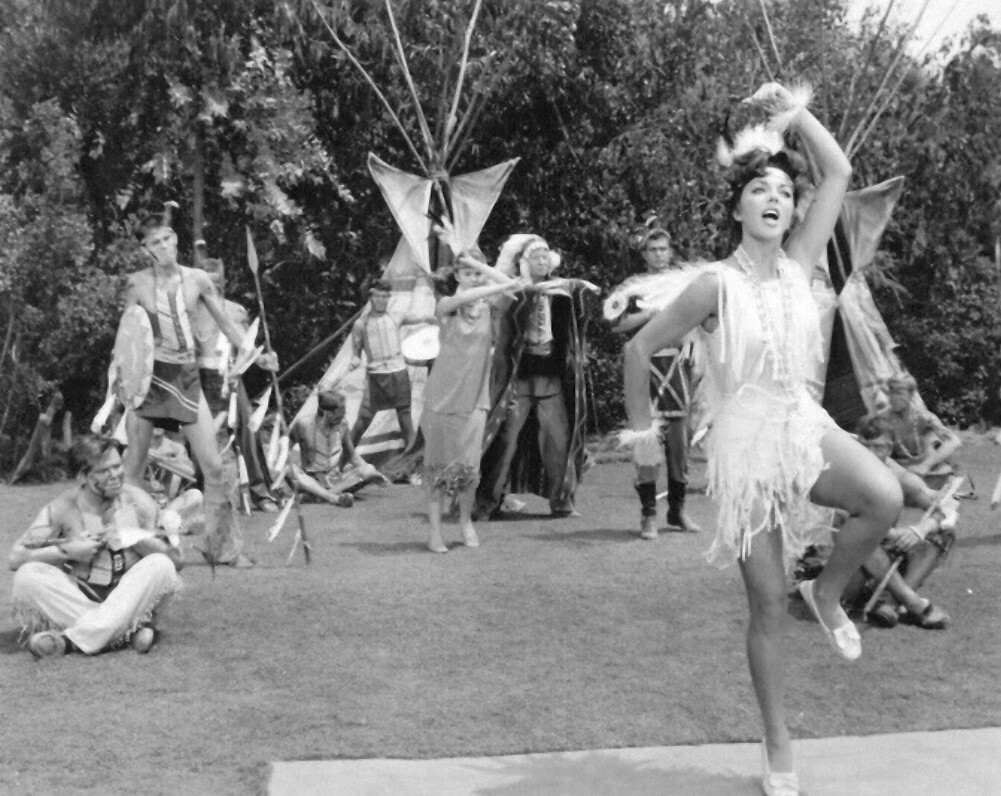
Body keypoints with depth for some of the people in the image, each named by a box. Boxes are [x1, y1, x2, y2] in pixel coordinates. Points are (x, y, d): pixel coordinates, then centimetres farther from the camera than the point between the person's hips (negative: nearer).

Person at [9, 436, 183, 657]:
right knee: (28, 575, -25)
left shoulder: (138, 501, 0)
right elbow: (16, 557, -8)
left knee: (160, 565, -27)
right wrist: (68, 551, -17)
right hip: (78, 599, 0)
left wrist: (132, 539, -16)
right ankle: (131, 629, -28)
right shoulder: (63, 508, -3)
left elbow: (176, 560, -3)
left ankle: (70, 640, -31)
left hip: (128, 601, 0)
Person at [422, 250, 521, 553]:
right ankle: (434, 530, 10)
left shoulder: (488, 307, 4)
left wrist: (479, 263, -10)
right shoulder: (447, 305, -1)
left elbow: (514, 286, -14)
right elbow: (464, 297, -24)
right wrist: (500, 287, -28)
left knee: (468, 465, -3)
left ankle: (466, 521, 19)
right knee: (438, 464, 3)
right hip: (443, 397, -1)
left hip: (474, 399, 1)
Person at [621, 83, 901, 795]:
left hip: (805, 426, 4)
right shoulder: (717, 285, -13)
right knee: (768, 603, 0)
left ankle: (829, 591, 4)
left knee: (885, 497, -28)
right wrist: (642, 428, 2)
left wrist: (796, 113, -3)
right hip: (746, 442, -4)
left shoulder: (798, 263, 1)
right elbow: (640, 349, -5)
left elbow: (840, 173, 0)